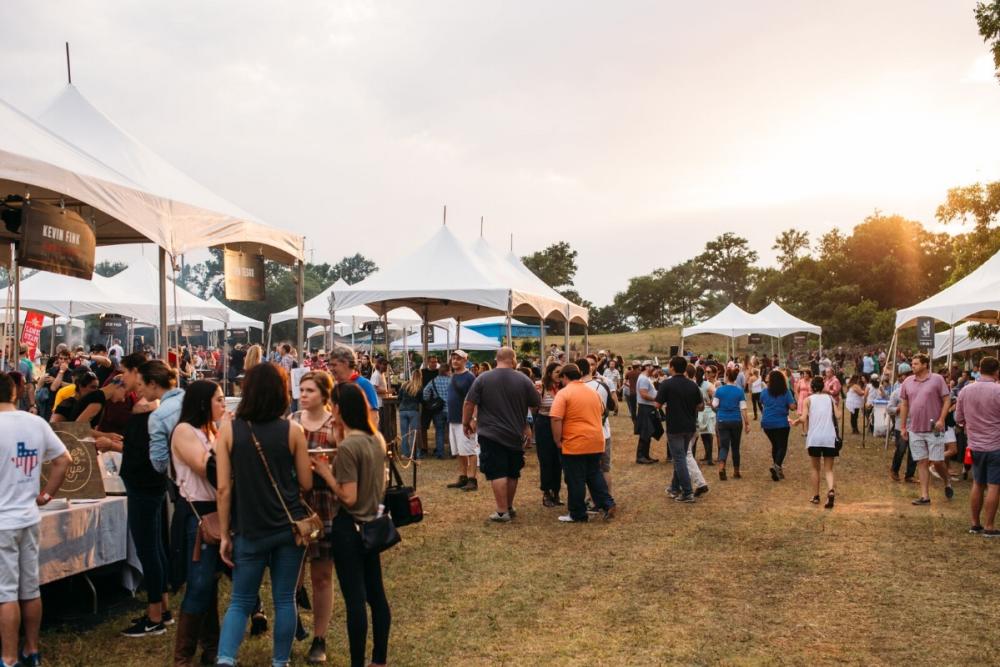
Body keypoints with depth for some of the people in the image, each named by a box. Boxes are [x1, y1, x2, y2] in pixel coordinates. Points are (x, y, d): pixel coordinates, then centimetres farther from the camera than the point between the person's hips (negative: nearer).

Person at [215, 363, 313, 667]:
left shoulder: (228, 429, -5)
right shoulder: (292, 430, -6)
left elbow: (224, 488, -7)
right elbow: (306, 483, 0)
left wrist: (224, 534, 0)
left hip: (249, 530, 0)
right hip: (289, 525, 0)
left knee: (240, 601, 12)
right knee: (285, 599, 13)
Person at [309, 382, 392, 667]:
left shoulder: (347, 446, -22)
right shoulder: (377, 439, 3)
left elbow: (349, 497, -22)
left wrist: (326, 473, -12)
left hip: (349, 527, -8)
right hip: (372, 523, 8)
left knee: (354, 598, 2)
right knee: (375, 593, 15)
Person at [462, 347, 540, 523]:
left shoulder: (482, 379, -5)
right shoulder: (523, 380, -2)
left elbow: (469, 404, -6)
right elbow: (536, 404, 5)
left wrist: (466, 423, 8)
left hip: (491, 434, -2)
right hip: (515, 434, 3)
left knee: (497, 473, -1)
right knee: (512, 473, 16)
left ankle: (502, 512, -2)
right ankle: (509, 508, 27)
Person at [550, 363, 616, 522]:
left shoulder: (563, 393, -10)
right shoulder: (593, 392, 11)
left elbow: (556, 419, -17)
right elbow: (601, 414, 23)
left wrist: (558, 441, -8)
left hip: (575, 444, -6)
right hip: (596, 442, 6)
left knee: (575, 480, 3)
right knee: (595, 474, 19)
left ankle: (578, 514, 11)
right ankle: (607, 504, 10)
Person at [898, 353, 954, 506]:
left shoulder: (937, 379, -6)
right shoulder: (908, 382, 6)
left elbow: (947, 400, -5)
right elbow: (904, 405, 10)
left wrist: (941, 420, -16)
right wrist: (902, 427, 8)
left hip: (933, 429, -4)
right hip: (915, 430, 4)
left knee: (937, 461, -1)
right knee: (922, 462, 6)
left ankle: (947, 482, 30)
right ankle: (925, 496, 9)